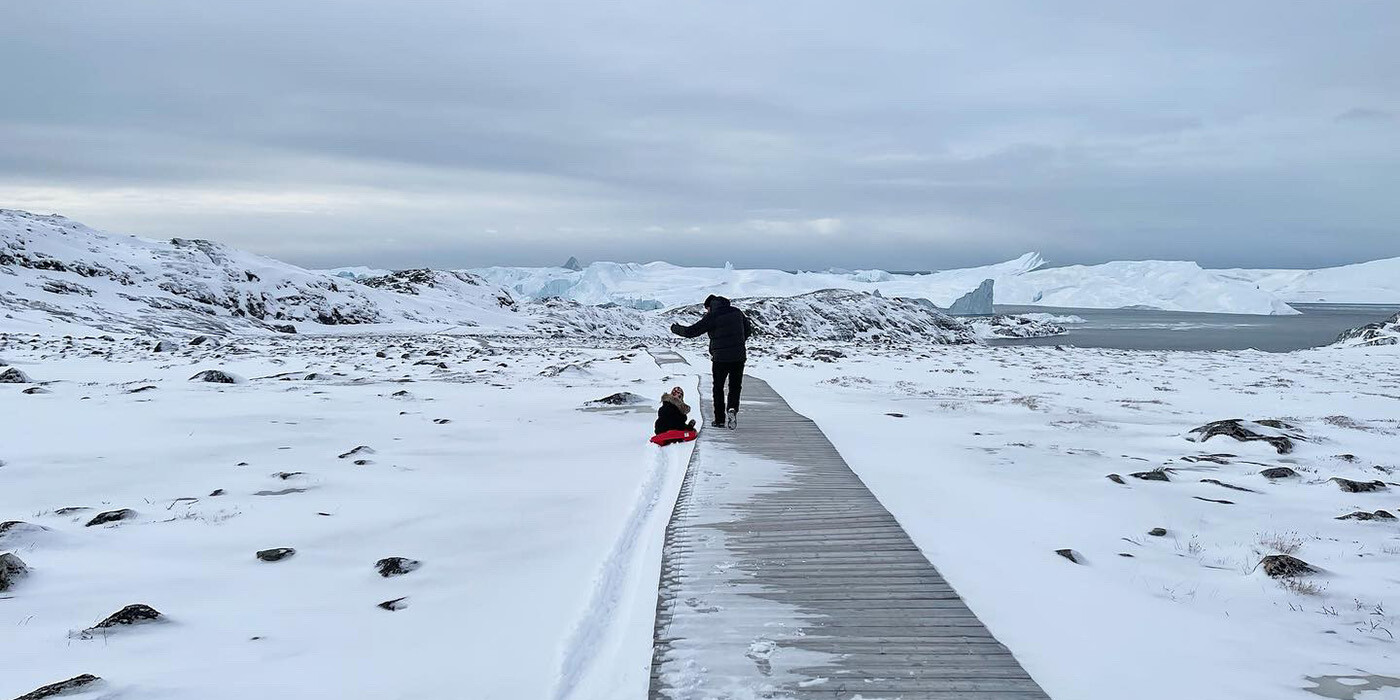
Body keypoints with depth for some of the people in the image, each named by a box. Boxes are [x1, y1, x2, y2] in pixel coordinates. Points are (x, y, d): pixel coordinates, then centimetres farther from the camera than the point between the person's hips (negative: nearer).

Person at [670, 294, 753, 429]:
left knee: (718, 388, 13)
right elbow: (749, 330, 16)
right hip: (739, 356, 3)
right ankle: (732, 409, -14)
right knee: (735, 386, 13)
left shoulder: (711, 317, -10)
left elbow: (691, 331, -10)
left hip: (720, 358, -3)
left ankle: (720, 419, 13)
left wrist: (675, 328, 7)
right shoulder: (737, 312, 5)